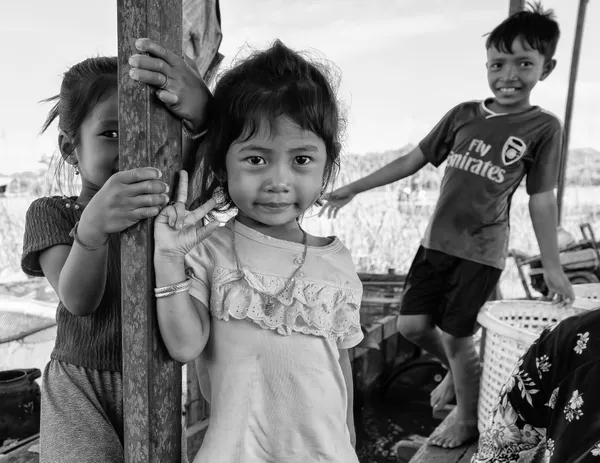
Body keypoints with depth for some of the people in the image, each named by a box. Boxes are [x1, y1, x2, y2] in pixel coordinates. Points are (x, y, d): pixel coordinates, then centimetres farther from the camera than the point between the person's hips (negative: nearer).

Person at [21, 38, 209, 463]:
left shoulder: (167, 200, -1)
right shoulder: (51, 212, -4)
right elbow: (79, 300, -19)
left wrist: (201, 113, -44)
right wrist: (91, 228, -39)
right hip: (80, 385, -1)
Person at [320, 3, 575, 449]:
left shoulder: (544, 127, -6)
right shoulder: (463, 114, 3)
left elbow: (542, 199, -3)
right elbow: (414, 160, 6)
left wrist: (552, 266, -3)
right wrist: (353, 189, 5)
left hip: (481, 252, -4)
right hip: (436, 242, 5)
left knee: (456, 338, 2)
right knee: (412, 325, 7)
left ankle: (468, 421, 28)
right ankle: (461, 370, 38)